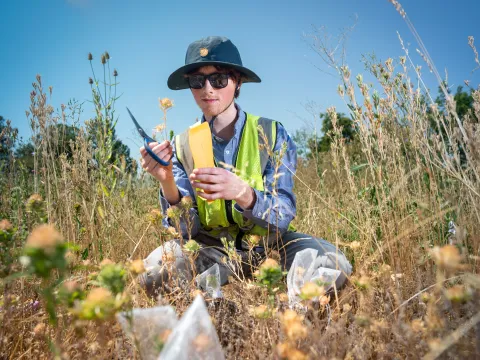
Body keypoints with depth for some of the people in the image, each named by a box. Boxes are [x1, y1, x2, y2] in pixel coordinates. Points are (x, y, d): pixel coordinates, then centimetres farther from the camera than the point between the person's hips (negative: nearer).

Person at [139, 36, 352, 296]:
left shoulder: (272, 134, -8)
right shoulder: (182, 146, -2)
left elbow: (283, 214, -17)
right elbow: (188, 228, -9)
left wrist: (242, 192, -38)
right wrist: (168, 184, -29)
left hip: (269, 244, 0)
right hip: (213, 250, 1)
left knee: (332, 265, -28)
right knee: (154, 273, -28)